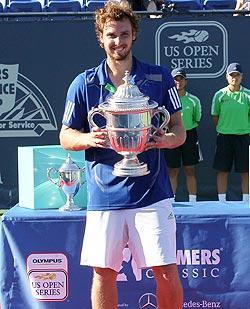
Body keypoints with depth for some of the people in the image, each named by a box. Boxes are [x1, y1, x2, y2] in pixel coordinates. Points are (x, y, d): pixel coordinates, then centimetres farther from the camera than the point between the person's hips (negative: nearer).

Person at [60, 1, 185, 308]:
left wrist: (165, 139, -15)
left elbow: (179, 130, 9)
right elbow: (66, 136, 9)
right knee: (103, 272, 4)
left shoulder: (160, 78, 5)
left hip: (152, 193, 0)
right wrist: (89, 138, -13)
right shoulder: (83, 84, 5)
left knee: (167, 272, -3)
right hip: (104, 195, 1)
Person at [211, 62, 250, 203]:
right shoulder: (220, 95, 2)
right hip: (224, 137, 0)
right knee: (223, 171, 3)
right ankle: (222, 201, 11)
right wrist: (223, 130, 4)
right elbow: (215, 116, 9)